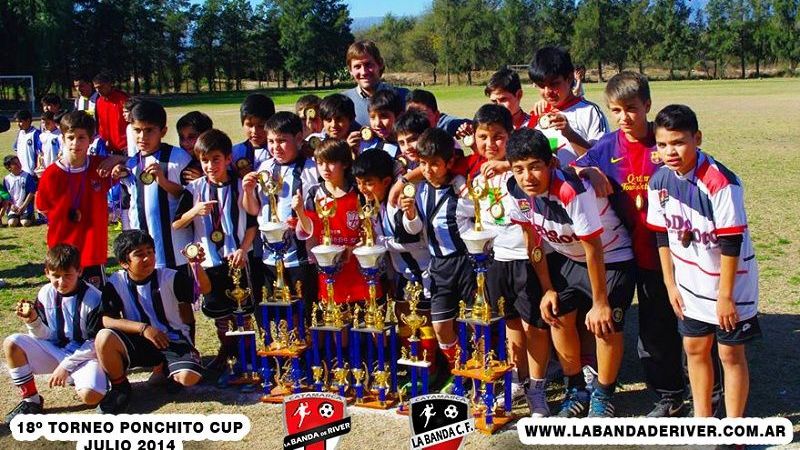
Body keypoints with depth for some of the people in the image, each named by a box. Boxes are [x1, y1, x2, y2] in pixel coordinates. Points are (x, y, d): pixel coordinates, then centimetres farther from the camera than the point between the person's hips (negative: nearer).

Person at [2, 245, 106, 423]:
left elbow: (95, 343, -15)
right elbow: (47, 336, 1)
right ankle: (30, 400, -4)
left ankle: (78, 379, 6)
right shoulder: (46, 294, -3)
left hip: (85, 355, -5)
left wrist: (66, 366, -17)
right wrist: (33, 321, -19)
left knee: (90, 396, -33)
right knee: (12, 343, -15)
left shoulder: (93, 298, -17)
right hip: (56, 350, 5)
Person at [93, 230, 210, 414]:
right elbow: (106, 320, -12)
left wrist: (197, 266, -37)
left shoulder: (169, 277, -7)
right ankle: (120, 387, -3)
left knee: (188, 377, -30)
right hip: (138, 342, 1)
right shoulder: (116, 283, -4)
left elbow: (204, 289, -16)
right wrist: (143, 328, -23)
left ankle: (166, 369, 10)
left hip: (173, 341, -1)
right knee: (104, 338, -30)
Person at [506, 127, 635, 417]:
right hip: (566, 257, 6)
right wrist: (548, 289, 0)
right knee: (558, 317, 1)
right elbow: (534, 239, -2)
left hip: (610, 258, -6)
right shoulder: (517, 191, -16)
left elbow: (593, 249, -28)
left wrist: (600, 302, -20)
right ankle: (576, 392, 20)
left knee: (605, 324, -12)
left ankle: (603, 396, 11)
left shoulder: (572, 192, -37)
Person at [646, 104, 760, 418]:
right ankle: (702, 421, 31)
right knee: (695, 350, 15)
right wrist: (670, 284, 6)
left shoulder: (720, 182, -25)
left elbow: (731, 243, -21)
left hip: (729, 282, -6)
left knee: (731, 355, 5)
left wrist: (725, 295, -17)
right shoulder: (660, 181, -6)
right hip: (690, 284, 6)